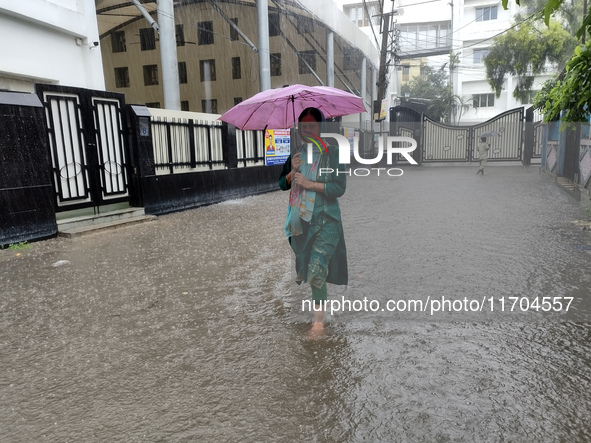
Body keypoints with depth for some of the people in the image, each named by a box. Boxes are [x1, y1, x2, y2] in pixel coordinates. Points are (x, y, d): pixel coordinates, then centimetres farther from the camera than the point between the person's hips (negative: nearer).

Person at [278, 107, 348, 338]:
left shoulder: (332, 153, -6)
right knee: (303, 268, 16)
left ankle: (319, 319, -1)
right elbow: (282, 184, 15)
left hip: (325, 220, -5)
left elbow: (340, 187, -12)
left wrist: (309, 183, -17)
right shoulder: (296, 154, 10)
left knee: (316, 271, -14)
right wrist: (292, 171, -5)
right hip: (300, 219, 6)